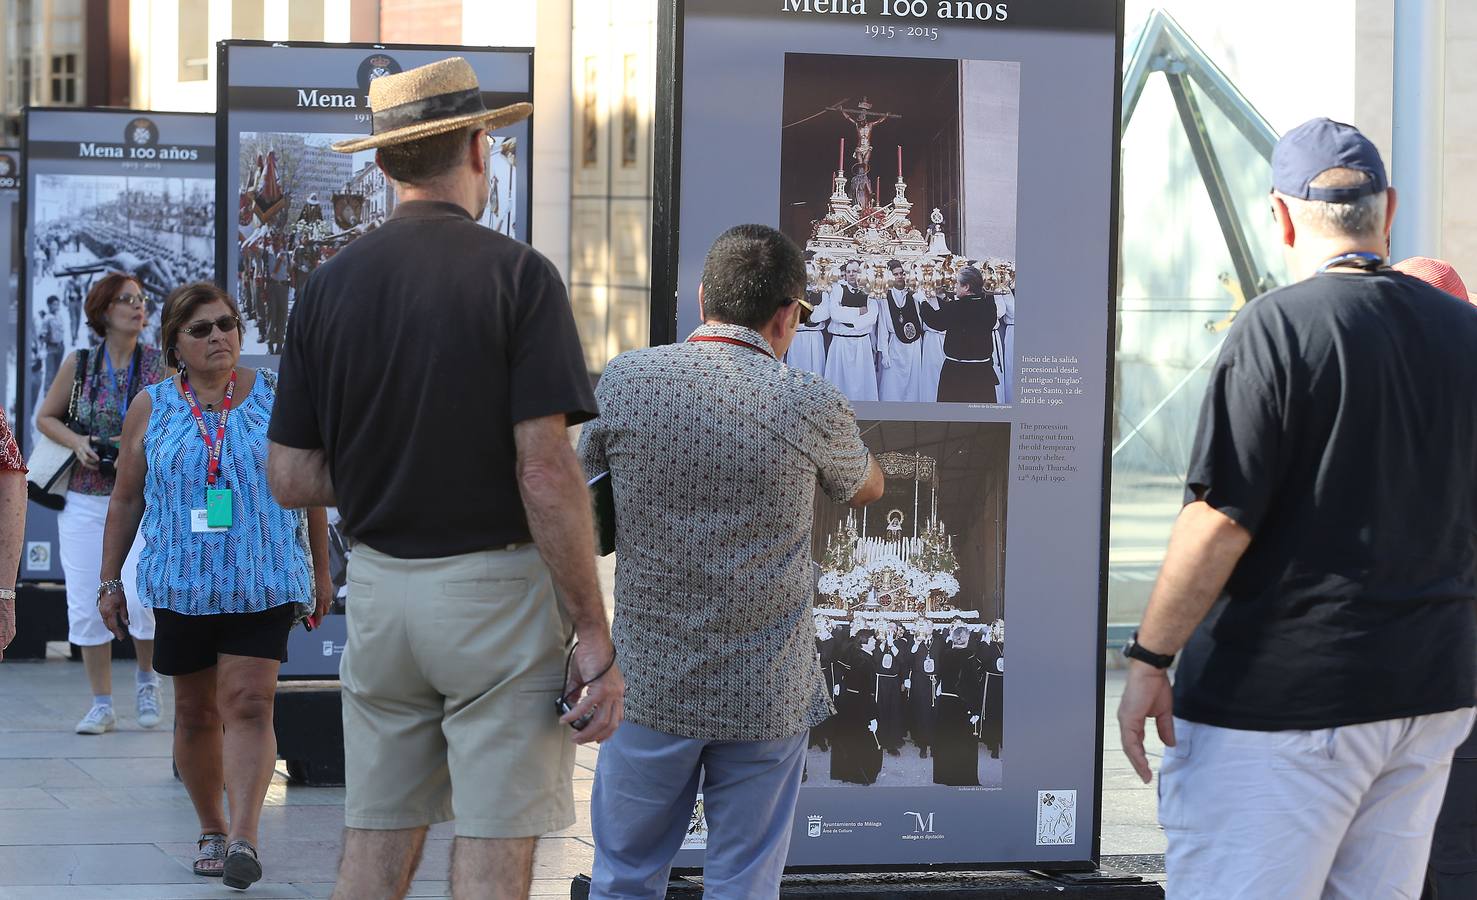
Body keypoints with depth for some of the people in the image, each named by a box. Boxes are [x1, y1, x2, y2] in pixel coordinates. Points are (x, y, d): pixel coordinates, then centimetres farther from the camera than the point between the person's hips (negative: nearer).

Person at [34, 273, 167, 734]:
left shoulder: (161, 364, 1)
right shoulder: (79, 364, 4)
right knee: (87, 605, 1)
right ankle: (102, 705, 13)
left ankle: (147, 676, 11)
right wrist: (77, 442, -5)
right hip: (85, 500, 2)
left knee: (140, 595, -17)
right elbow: (45, 417, 14)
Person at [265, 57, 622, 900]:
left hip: (379, 585, 5)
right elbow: (545, 469, -16)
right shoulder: (517, 274, -10)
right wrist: (595, 637, -12)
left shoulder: (330, 285, 4)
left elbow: (293, 479, 4)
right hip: (495, 585, -5)